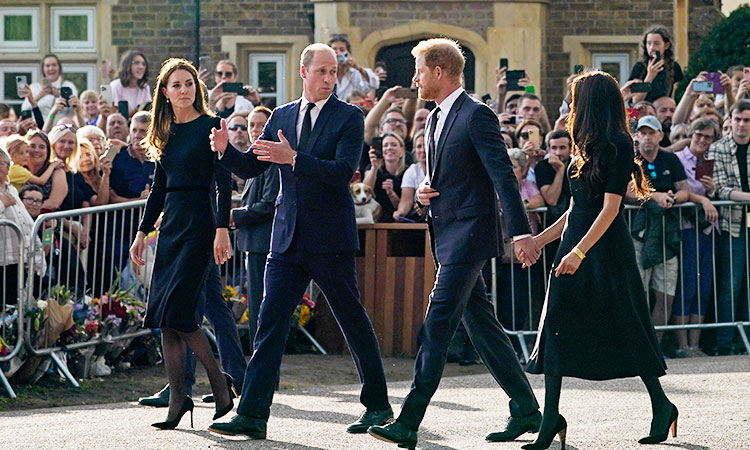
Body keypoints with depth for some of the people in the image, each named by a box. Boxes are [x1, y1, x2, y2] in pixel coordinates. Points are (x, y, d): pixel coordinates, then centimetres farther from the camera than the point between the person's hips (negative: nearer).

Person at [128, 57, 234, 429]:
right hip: (169, 225, 7)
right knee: (163, 318, 1)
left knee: (177, 313, -14)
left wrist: (222, 230, -19)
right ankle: (177, 399, 5)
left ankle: (220, 382, 0)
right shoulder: (166, 133, 14)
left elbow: (224, 183, -10)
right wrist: (142, 232, 15)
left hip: (198, 224, -7)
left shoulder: (210, 127, -5)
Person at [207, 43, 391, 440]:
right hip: (288, 240, 4)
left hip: (331, 240, -4)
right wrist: (226, 150, -9)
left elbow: (343, 171, -17)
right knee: (269, 325, -3)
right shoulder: (281, 117, 12)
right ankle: (252, 415, -5)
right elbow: (250, 168, 12)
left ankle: (377, 406, 21)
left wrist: (293, 158, -27)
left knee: (354, 322, 6)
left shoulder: (349, 117, -3)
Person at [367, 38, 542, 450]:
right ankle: (526, 410, 18)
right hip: (447, 236, 10)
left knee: (437, 325, -12)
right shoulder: (435, 119, 16)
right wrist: (424, 190, 3)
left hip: (469, 235, -10)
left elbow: (503, 175, -18)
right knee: (481, 325, 12)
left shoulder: (476, 115, -13)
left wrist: (521, 233, -25)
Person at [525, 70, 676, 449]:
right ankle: (551, 416, -5)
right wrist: (539, 239, 18)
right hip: (575, 243, 8)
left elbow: (610, 207, -17)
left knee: (626, 328, -1)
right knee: (556, 325, -3)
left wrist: (579, 252, -24)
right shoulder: (586, 148, 14)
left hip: (606, 248, -8)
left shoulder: (618, 146, -11)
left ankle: (662, 406, 15)